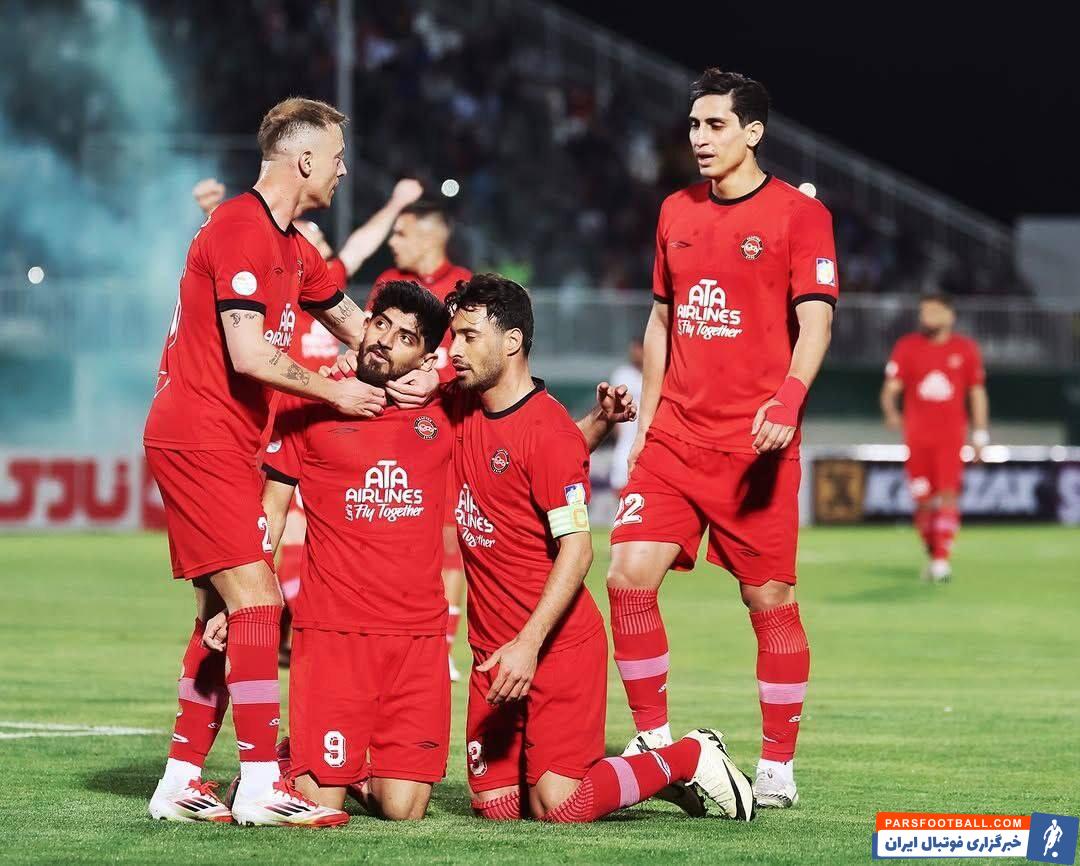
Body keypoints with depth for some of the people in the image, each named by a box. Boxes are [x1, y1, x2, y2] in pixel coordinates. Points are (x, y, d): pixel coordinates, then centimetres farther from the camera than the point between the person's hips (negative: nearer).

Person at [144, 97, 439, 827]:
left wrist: (405, 374, 8)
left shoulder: (292, 247, 16)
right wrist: (336, 392, -11)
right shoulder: (240, 230, -15)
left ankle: (183, 781, 14)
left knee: (226, 611, 11)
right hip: (201, 433, -10)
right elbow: (249, 355, -22)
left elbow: (351, 322, 27)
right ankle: (261, 785, -15)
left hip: (220, 441, 10)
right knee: (257, 598, -14)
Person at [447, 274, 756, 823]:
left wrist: (528, 643, -27)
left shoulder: (548, 431, -15)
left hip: (557, 646, -8)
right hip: (492, 649, 8)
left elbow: (576, 550, -19)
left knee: (559, 807, -15)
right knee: (496, 807, 1)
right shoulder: (464, 410, 8)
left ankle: (692, 758, 9)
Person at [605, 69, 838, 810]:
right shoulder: (676, 213, 13)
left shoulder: (799, 214, -4)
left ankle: (778, 768, 10)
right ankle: (654, 742, 5)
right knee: (629, 573, -7)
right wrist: (646, 421, 15)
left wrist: (787, 400, -26)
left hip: (754, 443, -5)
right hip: (675, 437, 5)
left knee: (769, 597, 0)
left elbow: (815, 319, -11)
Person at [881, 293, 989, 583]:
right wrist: (890, 412, -22)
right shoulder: (906, 347, 5)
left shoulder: (966, 349, 5)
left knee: (948, 496, -14)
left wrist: (980, 436, 7)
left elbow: (977, 394, 11)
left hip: (951, 435, -1)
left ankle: (942, 560, -15)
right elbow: (890, 388, 0)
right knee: (923, 501, 4)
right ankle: (932, 554, 22)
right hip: (917, 437, 1)